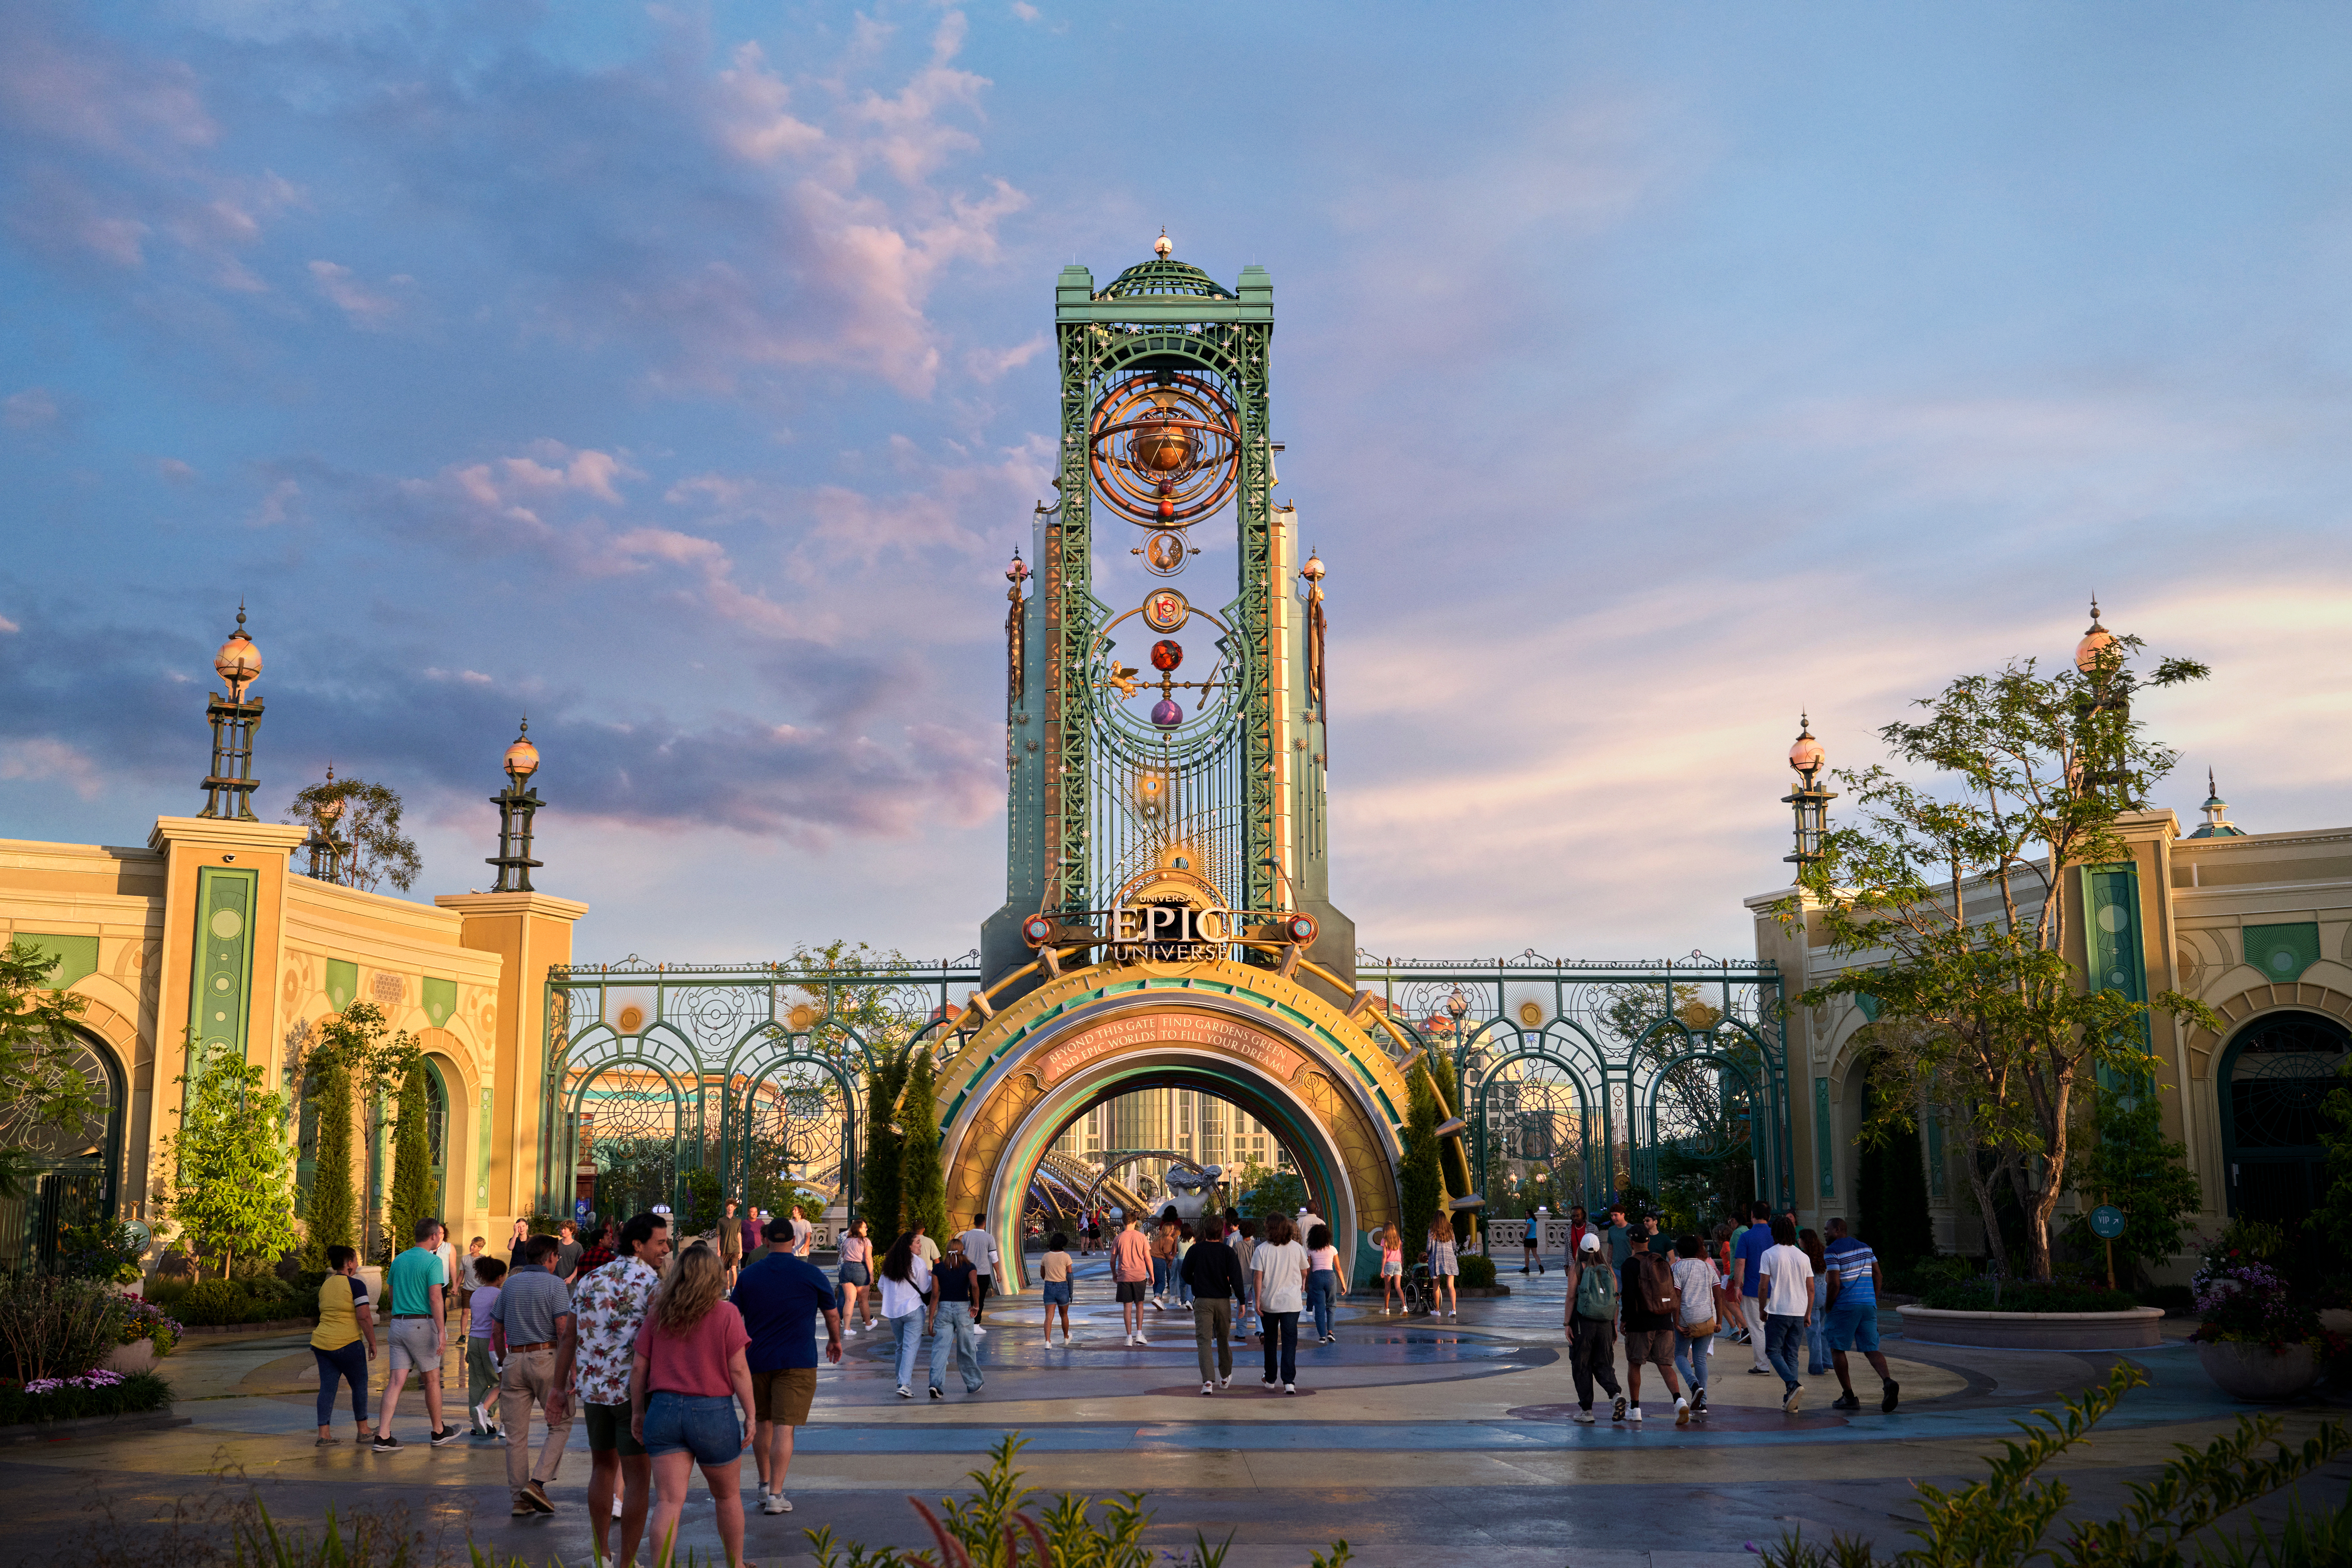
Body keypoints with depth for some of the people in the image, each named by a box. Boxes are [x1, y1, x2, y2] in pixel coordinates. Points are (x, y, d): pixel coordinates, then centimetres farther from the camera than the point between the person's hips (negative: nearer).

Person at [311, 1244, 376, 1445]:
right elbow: (364, 1317, -16)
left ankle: (324, 1434, 0)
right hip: (347, 1344, -6)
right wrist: (373, 1343, -9)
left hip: (322, 1343, 6)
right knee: (359, 1385, 8)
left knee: (327, 1387, 6)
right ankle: (362, 1431, 15)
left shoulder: (325, 1285, 12)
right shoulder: (356, 1285, -11)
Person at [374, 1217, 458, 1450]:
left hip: (398, 1324, 6)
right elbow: (435, 1298, -18)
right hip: (422, 1324, -6)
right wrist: (441, 1331, -19)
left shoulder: (399, 1260, 11)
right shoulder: (433, 1261, -10)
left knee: (396, 1380, 3)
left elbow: (391, 1293, 20)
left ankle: (383, 1436, -6)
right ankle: (439, 1432, 20)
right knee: (432, 1379, 8)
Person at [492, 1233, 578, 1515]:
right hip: (547, 1358, -5)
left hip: (514, 1359, 5)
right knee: (561, 1425, 7)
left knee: (516, 1433, 8)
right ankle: (538, 1482, -7)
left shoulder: (510, 1283, 11)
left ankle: (520, 1497, 10)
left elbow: (497, 1331, 15)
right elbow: (565, 1333, -13)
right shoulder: (556, 1285, -5)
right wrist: (570, 1371, -10)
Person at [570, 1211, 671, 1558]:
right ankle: (628, 1561, 2)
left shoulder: (590, 1279, 8)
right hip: (635, 1390, -6)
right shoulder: (652, 1283, -10)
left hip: (593, 1388, 6)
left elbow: (570, 1337, 12)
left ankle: (600, 1555, 27)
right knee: (637, 1477, 1)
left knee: (603, 1467, 20)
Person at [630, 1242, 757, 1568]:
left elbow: (638, 1366, 5)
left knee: (668, 1501, 2)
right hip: (713, 1413, -2)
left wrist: (637, 1412, 15)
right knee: (728, 1496, 17)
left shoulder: (657, 1312, 2)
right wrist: (751, 1415, 0)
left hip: (664, 1410, 2)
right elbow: (738, 1370, -8)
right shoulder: (726, 1313, -8)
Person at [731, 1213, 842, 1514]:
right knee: (784, 1427, -5)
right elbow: (832, 1312, 8)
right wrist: (835, 1341, 27)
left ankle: (765, 1486, 28)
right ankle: (776, 1495, -9)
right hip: (796, 1362, -3)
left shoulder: (748, 1276, 2)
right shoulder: (810, 1274, -3)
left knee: (763, 1424, 18)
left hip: (756, 1361, 3)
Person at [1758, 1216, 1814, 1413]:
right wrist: (1808, 1314, 17)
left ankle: (1794, 1384, -18)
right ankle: (1791, 1401, 6)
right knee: (1792, 1355, 10)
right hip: (1799, 1313, 4)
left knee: (1774, 1351, 6)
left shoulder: (1769, 1254, -6)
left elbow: (1763, 1286, -8)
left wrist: (1763, 1310, 5)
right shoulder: (1803, 1257, 7)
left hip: (1778, 1311, -4)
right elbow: (1811, 1289, 8)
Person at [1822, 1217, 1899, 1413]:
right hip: (1868, 1305, 6)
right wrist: (1875, 1301, 19)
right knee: (1872, 1350, 7)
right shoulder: (1865, 1247, 13)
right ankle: (1888, 1381, -21)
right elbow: (1877, 1274, 13)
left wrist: (1828, 1308, -4)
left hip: (1844, 1307, -6)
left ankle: (1849, 1396, 4)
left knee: (1838, 1349, 7)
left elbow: (1835, 1283, -16)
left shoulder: (1832, 1251, -9)